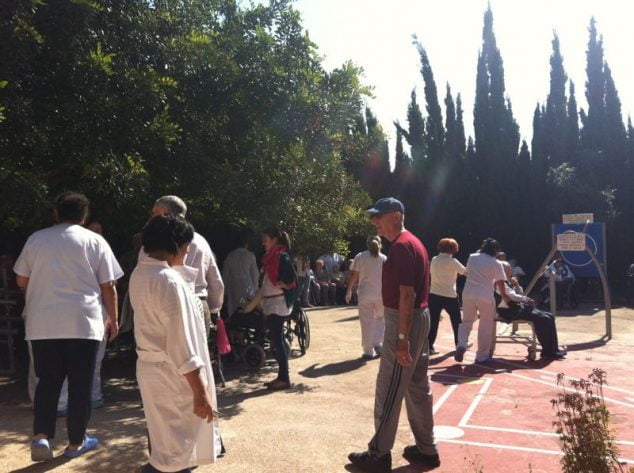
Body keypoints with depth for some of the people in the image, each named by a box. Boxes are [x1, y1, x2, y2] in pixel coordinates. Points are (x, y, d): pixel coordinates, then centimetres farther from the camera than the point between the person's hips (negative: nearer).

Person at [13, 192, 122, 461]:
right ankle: (76, 442, 16)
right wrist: (113, 319, 11)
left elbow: (21, 281, 14)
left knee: (48, 381, 14)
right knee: (80, 384, 7)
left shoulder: (36, 239, 8)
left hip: (42, 323, 3)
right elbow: (108, 287, 0)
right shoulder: (95, 241, 1)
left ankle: (41, 436, 1)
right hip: (83, 323, -2)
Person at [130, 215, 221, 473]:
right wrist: (200, 392, -20)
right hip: (171, 374, -9)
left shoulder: (140, 274, 3)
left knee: (166, 445, 24)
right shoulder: (169, 281, -24)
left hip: (150, 367, 9)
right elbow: (181, 345, -24)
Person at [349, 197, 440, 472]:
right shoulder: (411, 242, 14)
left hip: (404, 322, -11)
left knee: (388, 391, -1)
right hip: (418, 318, 11)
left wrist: (402, 338, -25)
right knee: (418, 387, 16)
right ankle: (427, 450, 26)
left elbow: (407, 294, -24)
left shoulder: (401, 245, -18)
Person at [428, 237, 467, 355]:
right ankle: (459, 343, 29)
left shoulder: (434, 260, 5)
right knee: (456, 321, 16)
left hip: (434, 294, 4)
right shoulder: (452, 261, -9)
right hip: (449, 296, -3)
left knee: (433, 322, 2)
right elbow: (465, 272, -2)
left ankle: (429, 346, -3)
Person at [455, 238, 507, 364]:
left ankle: (461, 345, -6)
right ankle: (482, 356, 16)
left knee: (466, 322, 17)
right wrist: (504, 296, 17)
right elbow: (500, 284, 0)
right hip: (486, 296, -3)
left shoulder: (471, 257, 9)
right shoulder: (496, 264, 0)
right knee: (486, 327, 10)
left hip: (468, 294, 3)